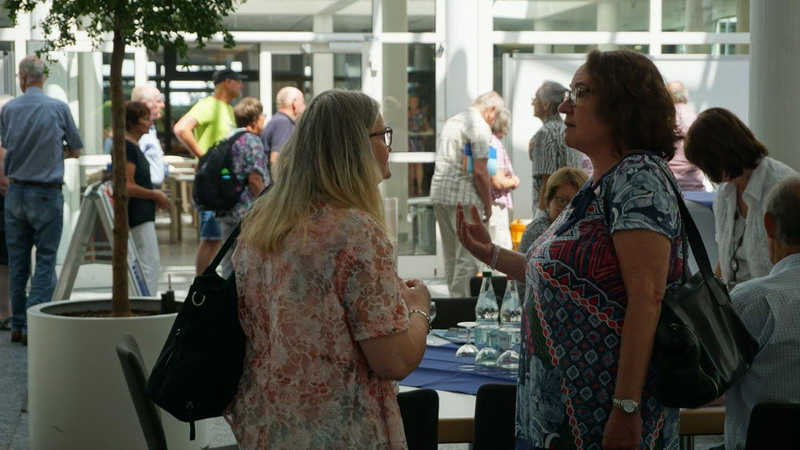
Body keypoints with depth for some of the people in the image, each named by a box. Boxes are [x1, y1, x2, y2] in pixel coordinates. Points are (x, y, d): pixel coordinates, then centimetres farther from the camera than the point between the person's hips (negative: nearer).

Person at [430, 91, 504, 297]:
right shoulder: (480, 127, -10)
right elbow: (479, 172, -15)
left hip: (439, 193, 8)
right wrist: (488, 204, -4)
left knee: (451, 255, 14)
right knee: (467, 258, -4)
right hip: (463, 197, -8)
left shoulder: (452, 121, 18)